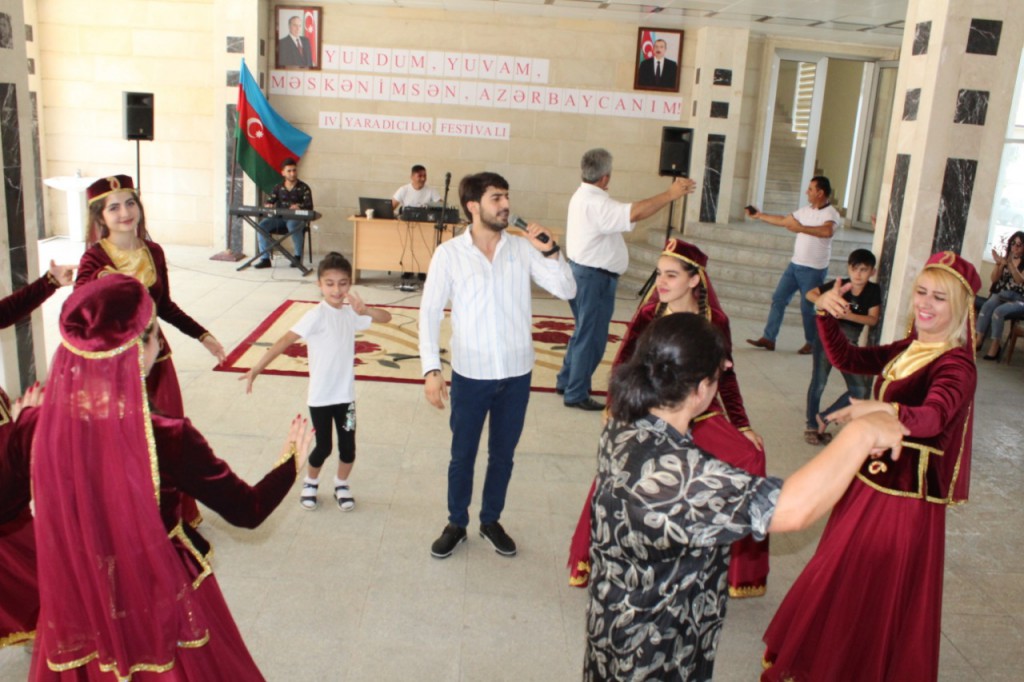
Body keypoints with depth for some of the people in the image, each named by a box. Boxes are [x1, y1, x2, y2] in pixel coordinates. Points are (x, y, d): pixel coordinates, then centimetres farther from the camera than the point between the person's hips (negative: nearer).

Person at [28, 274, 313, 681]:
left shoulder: (41, 428, -20)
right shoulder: (169, 441, -32)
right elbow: (248, 510, -19)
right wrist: (291, 461, -1)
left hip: (78, 602, 4)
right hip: (160, 602, -4)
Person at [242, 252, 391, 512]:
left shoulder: (350, 313, 0)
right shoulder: (317, 316, -17)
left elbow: (386, 317, 1)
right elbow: (285, 340, -24)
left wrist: (365, 311, -19)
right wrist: (256, 369, -31)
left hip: (345, 394, 4)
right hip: (320, 396, -4)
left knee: (348, 447, 8)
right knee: (323, 447, 8)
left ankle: (341, 485, 34)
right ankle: (310, 483, 36)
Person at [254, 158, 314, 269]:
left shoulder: (304, 188, 2)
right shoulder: (278, 187, 14)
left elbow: (309, 206, -9)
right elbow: (268, 201, 10)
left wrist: (299, 206, -32)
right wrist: (268, 205, -16)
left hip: (296, 219, -4)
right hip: (279, 218, 4)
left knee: (293, 225, -40)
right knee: (261, 225, -23)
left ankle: (298, 257, -22)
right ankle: (265, 259, -18)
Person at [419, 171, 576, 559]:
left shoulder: (524, 249, -3)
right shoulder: (449, 253, -9)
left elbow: (567, 291, -4)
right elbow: (430, 312, -6)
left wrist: (550, 253, -19)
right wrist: (431, 370, -11)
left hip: (517, 373, 2)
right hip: (470, 374, -2)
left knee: (503, 454, 16)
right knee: (462, 455, 13)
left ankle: (491, 521, 37)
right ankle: (456, 524, 34)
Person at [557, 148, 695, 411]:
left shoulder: (582, 196, 12)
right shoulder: (595, 203, -22)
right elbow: (634, 213, -35)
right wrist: (670, 194, -33)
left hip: (583, 272, 11)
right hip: (594, 278, -11)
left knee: (584, 333, 22)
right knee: (591, 337, -1)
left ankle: (566, 381, 32)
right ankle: (576, 394, 8)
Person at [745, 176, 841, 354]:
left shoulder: (831, 213, -14)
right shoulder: (806, 210, 9)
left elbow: (827, 231, -36)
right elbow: (783, 220, 22)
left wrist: (800, 228, -36)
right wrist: (759, 215, 24)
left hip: (813, 270, -7)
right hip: (795, 264, 8)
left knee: (807, 308, 0)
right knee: (778, 298, 5)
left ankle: (811, 343, 19)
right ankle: (768, 338, 10)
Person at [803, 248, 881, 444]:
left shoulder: (873, 290, -7)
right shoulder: (839, 285, -8)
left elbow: (873, 319, -12)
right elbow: (810, 294, -2)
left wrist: (849, 316, -27)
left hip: (849, 343, 2)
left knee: (861, 390, -2)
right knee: (819, 383, -2)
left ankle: (824, 418, 12)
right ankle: (812, 425, 16)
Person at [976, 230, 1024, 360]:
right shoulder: (1006, 258, 7)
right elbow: (994, 279, 5)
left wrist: (1010, 264, -29)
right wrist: (998, 264, -11)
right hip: (1001, 294, 3)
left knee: (999, 311, -31)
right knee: (987, 305, -28)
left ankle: (995, 346, -26)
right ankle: (979, 340, -28)